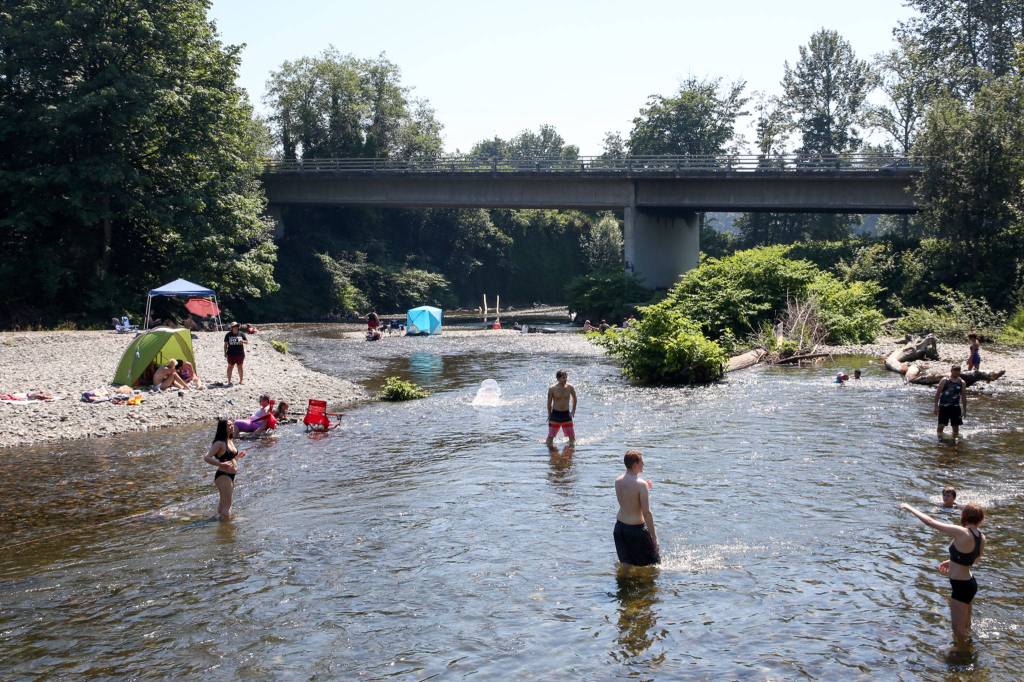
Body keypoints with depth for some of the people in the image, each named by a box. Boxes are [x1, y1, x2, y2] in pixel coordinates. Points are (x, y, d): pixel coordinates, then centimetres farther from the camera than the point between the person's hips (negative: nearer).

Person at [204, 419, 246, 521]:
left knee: (224, 502, 23)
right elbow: (206, 458, -25)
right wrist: (221, 464, -31)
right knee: (226, 505, -5)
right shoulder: (219, 443, -17)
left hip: (231, 476, 9)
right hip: (223, 476, -9)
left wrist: (238, 456, 9)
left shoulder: (230, 441, 10)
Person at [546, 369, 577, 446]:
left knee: (572, 436, 3)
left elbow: (574, 398, 13)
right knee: (551, 435, 0)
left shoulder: (570, 387, -5)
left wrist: (573, 410, 15)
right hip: (555, 414, -2)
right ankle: (548, 447, 19)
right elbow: (549, 402, 2)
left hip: (566, 414, 2)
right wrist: (549, 414, 8)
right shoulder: (552, 388, -12)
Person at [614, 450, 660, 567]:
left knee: (625, 564, 13)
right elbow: (646, 513, -19)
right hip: (636, 528, -7)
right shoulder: (641, 484, -19)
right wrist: (653, 536, -12)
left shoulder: (618, 481, 2)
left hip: (620, 526, 7)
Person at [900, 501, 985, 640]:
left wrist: (910, 508, -10)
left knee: (958, 630, 6)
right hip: (969, 583, 9)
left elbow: (931, 522, -20)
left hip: (961, 587, -9)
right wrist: (952, 562, 21)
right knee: (965, 626, 26)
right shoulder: (981, 538, -2)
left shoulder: (961, 533, -25)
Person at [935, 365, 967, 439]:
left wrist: (964, 410, 9)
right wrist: (936, 406, -8)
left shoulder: (962, 383, 4)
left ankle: (954, 439, 17)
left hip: (955, 407, 3)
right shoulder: (944, 381, -5)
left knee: (956, 426, 4)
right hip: (944, 406, -3)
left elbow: (963, 397, 10)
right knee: (941, 425, -6)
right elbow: (937, 393, -3)